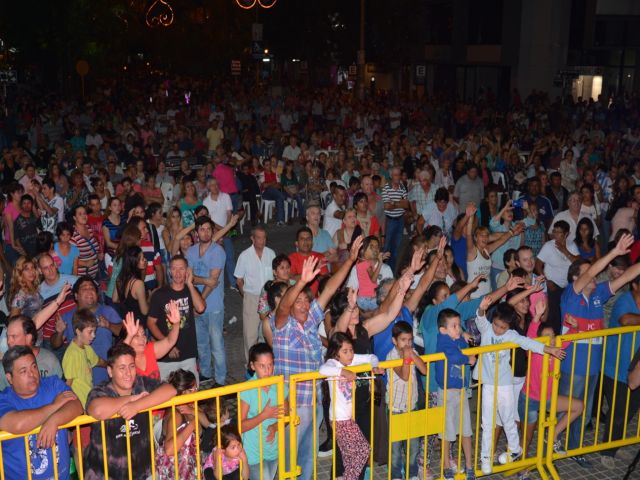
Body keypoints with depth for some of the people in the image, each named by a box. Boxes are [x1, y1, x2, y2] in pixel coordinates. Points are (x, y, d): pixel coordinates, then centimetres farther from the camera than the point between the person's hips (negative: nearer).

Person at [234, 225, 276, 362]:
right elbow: (239, 279, 2)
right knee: (250, 332, 2)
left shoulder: (271, 253, 0)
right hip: (252, 298, -2)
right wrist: (246, 295, 1)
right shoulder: (245, 256, -7)